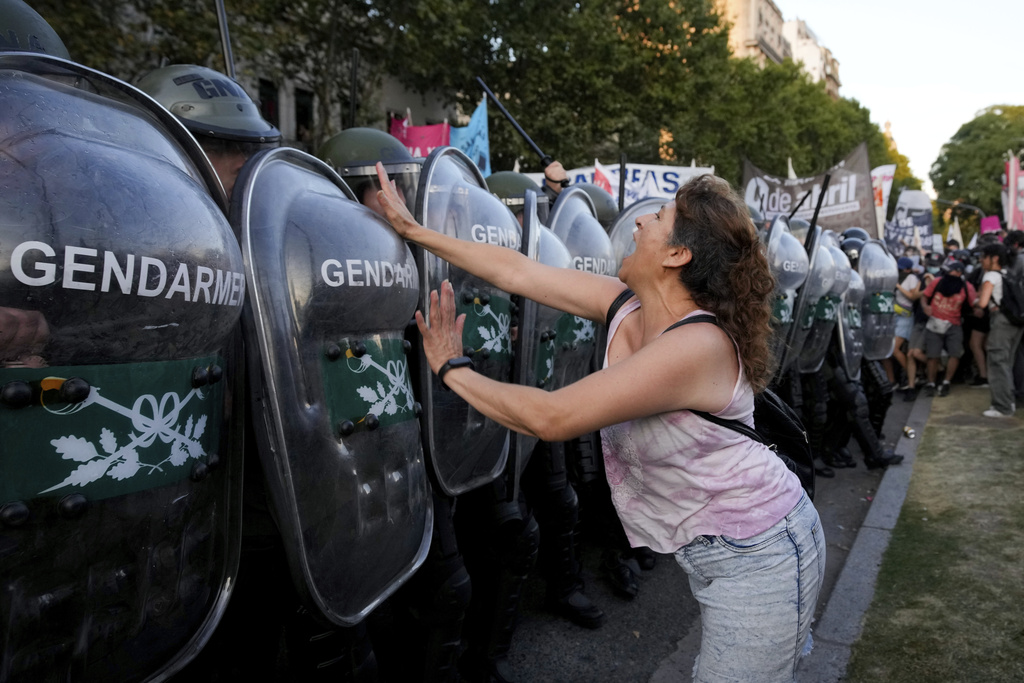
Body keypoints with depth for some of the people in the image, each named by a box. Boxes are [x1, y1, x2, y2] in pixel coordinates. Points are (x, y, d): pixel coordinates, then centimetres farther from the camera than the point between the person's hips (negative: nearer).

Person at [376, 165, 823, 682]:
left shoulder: (697, 345, -32)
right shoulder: (627, 306, -7)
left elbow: (550, 417, -32)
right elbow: (517, 272, -5)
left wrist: (453, 369, -19)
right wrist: (411, 228, -1)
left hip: (758, 557, -7)